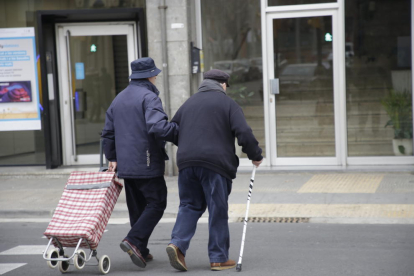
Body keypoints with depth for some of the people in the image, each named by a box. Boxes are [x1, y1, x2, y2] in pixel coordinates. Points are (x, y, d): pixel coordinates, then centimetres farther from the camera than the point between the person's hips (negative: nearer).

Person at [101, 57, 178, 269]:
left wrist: (112, 158, 25)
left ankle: (141, 251, 16)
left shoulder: (118, 99, 16)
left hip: (125, 165, 8)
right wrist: (180, 132, -14)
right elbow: (157, 127, -26)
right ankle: (134, 241, -15)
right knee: (156, 204, -2)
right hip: (147, 164, -8)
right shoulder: (149, 97, -11)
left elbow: (108, 132, 19)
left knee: (137, 207, 13)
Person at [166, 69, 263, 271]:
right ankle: (219, 258, 7)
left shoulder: (188, 104, 19)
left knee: (189, 205, 14)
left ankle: (177, 243, -6)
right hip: (215, 163, -4)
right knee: (218, 210, 3)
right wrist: (255, 155, 6)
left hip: (186, 163, 5)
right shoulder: (227, 103, 4)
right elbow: (244, 133, -6)